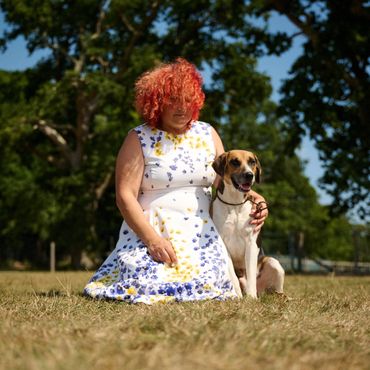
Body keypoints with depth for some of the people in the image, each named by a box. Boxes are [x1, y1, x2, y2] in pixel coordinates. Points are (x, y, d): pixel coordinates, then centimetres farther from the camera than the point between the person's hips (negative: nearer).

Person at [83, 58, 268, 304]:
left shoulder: (207, 134, 13)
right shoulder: (139, 140, -1)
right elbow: (125, 196, -8)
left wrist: (252, 197, -6)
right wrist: (152, 239, -20)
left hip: (201, 233, 3)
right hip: (149, 230, -2)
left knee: (208, 285, -24)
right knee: (142, 284, -27)